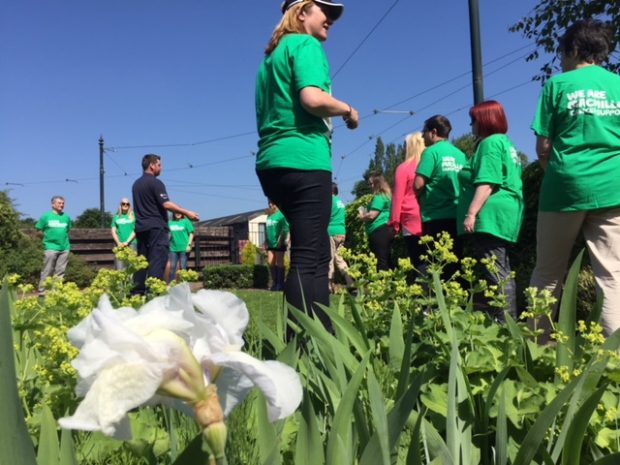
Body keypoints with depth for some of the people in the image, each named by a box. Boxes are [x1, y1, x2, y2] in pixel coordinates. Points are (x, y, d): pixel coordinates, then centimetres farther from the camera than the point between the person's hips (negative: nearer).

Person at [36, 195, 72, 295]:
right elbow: (38, 232, 5)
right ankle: (42, 292, 3)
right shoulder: (46, 216, 0)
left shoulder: (66, 217, 9)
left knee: (60, 272, 6)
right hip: (50, 247, -4)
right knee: (47, 271, -2)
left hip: (64, 248, 4)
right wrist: (48, 237, -1)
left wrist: (63, 238, 5)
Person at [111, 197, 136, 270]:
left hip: (131, 243, -2)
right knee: (119, 269, -6)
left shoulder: (133, 216, 9)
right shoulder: (116, 217, 16)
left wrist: (127, 242, -9)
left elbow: (135, 231, 1)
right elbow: (113, 231, 10)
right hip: (119, 245, 2)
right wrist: (118, 242, -5)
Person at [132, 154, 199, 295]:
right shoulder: (155, 183, -9)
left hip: (141, 227, 8)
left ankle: (137, 291, 10)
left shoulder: (136, 184, 17)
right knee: (158, 260, -9)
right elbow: (166, 204, -18)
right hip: (156, 227, -8)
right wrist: (187, 213, -17)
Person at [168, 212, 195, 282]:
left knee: (183, 267, -1)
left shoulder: (186, 221, 2)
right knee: (172, 267, 3)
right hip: (173, 248, 3)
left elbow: (191, 233, 0)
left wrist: (189, 245, -9)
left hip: (184, 248, -3)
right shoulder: (170, 223, 10)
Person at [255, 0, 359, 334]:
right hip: (302, 160, -9)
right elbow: (313, 99, -18)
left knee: (314, 255, 11)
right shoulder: (306, 44, -1)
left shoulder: (272, 55, 26)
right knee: (308, 258, -11)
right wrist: (348, 110, -1)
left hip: (273, 162, 9)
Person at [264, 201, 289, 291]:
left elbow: (285, 228, -14)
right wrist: (266, 240, 14)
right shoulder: (269, 215, 14)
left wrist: (280, 239, -19)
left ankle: (280, 284, 5)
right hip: (271, 243, 7)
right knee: (270, 262, 4)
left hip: (279, 243, -7)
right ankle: (274, 282, 15)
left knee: (279, 263, -2)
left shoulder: (281, 214, -10)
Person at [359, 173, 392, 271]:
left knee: (381, 261, -13)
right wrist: (365, 214, 20)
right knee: (387, 260, 9)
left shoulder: (379, 197, -10)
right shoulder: (387, 195, 21)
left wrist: (362, 216, 4)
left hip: (379, 231, -10)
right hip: (386, 230, 10)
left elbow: (372, 215, -16)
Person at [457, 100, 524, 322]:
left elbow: (487, 183, -18)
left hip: (490, 218, -11)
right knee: (500, 273, 11)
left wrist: (471, 213, -21)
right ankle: (507, 323, 15)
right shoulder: (506, 143, 25)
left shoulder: (490, 143, -6)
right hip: (504, 217, 11)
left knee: (496, 275, -12)